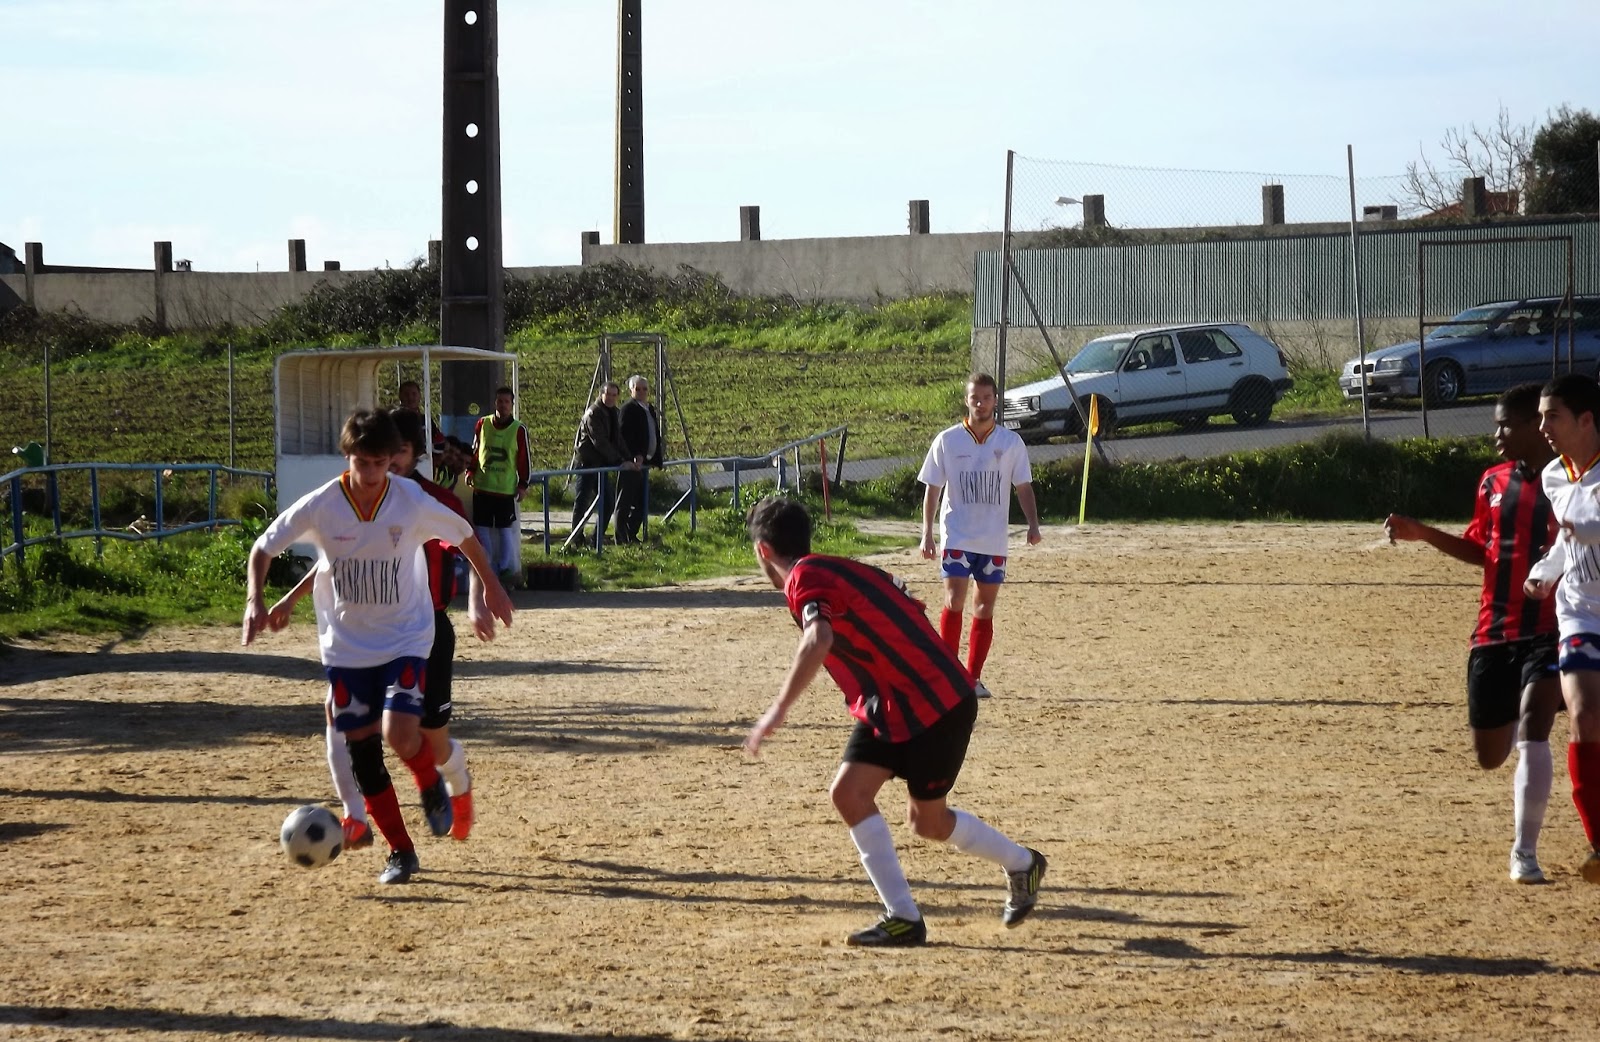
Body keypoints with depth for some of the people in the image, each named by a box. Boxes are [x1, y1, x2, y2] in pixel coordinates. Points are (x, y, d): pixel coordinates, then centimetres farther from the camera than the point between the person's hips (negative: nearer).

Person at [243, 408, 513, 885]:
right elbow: (263, 548, -1)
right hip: (346, 645, 2)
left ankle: (431, 784, 15)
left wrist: (490, 588, 14)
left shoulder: (414, 503, -15)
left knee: (399, 735, -21)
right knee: (362, 751, 2)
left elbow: (466, 536, 3)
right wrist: (255, 601, -15)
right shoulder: (319, 507, -14)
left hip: (406, 638, -2)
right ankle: (401, 852, 16)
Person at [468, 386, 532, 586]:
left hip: (506, 489, -3)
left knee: (506, 529, -1)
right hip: (482, 487, 3)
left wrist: (523, 484, -4)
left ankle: (505, 567, 6)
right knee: (482, 528, 6)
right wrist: (471, 471, 3)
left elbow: (524, 459, -1)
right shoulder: (483, 424, 4)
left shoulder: (519, 430, -4)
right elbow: (475, 450, 13)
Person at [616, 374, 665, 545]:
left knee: (640, 503, 12)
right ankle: (622, 538, -1)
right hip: (630, 463, -9)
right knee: (625, 502, -4)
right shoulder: (627, 409, -10)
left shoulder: (650, 410, 17)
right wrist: (635, 456, -26)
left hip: (643, 461, 9)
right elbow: (624, 435, -19)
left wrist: (655, 459, 13)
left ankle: (632, 535, 19)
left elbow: (655, 437, 21)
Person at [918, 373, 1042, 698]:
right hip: (956, 538, -2)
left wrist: (1033, 523, -7)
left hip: (994, 541, 2)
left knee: (985, 609, 7)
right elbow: (932, 489, 3)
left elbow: (1023, 487, 7)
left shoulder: (1011, 442, 3)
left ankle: (973, 677, 15)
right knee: (954, 603, -15)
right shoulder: (948, 440, -1)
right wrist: (927, 533, -4)